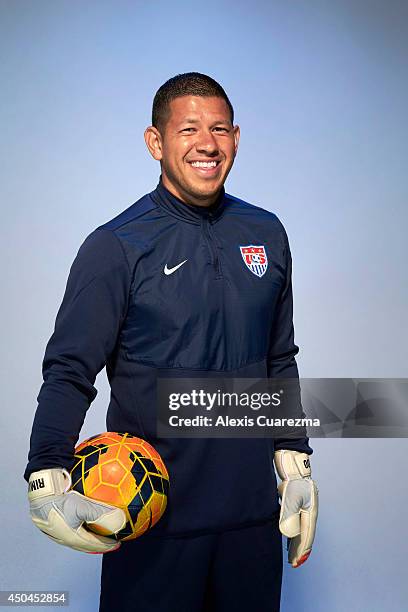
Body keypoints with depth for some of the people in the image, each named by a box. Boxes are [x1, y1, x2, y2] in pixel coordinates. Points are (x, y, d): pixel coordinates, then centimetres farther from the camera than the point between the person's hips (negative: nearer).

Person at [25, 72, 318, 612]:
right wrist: (48, 481, -27)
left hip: (252, 508, 4)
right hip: (149, 520, -4)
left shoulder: (266, 235, 5)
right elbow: (69, 371, -12)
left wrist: (296, 466, 10)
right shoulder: (115, 247, -10)